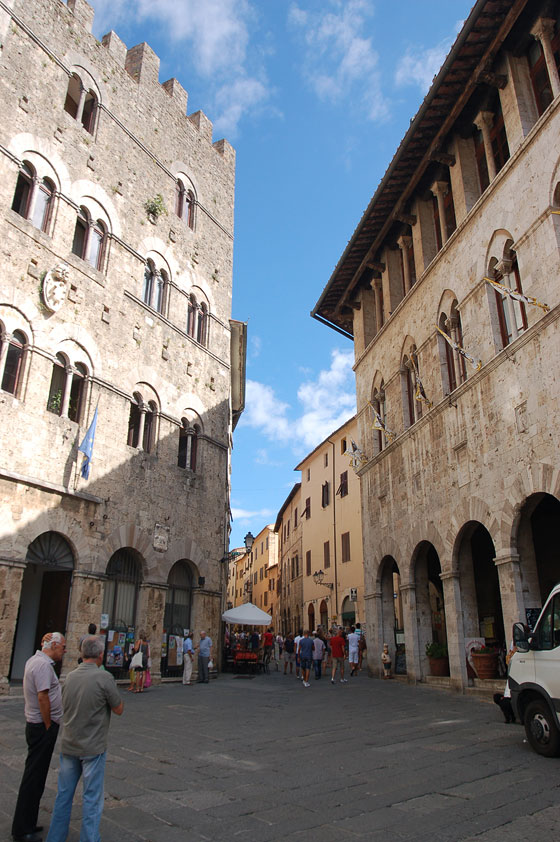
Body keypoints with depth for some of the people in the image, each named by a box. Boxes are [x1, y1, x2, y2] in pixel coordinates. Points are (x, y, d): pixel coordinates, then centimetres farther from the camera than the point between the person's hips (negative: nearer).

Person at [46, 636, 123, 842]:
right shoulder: (104, 678, -20)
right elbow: (119, 709, -10)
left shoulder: (70, 676, -1)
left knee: (64, 794, 19)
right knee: (92, 798, 8)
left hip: (69, 746, 6)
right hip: (93, 748, -6)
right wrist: (112, 694, 6)